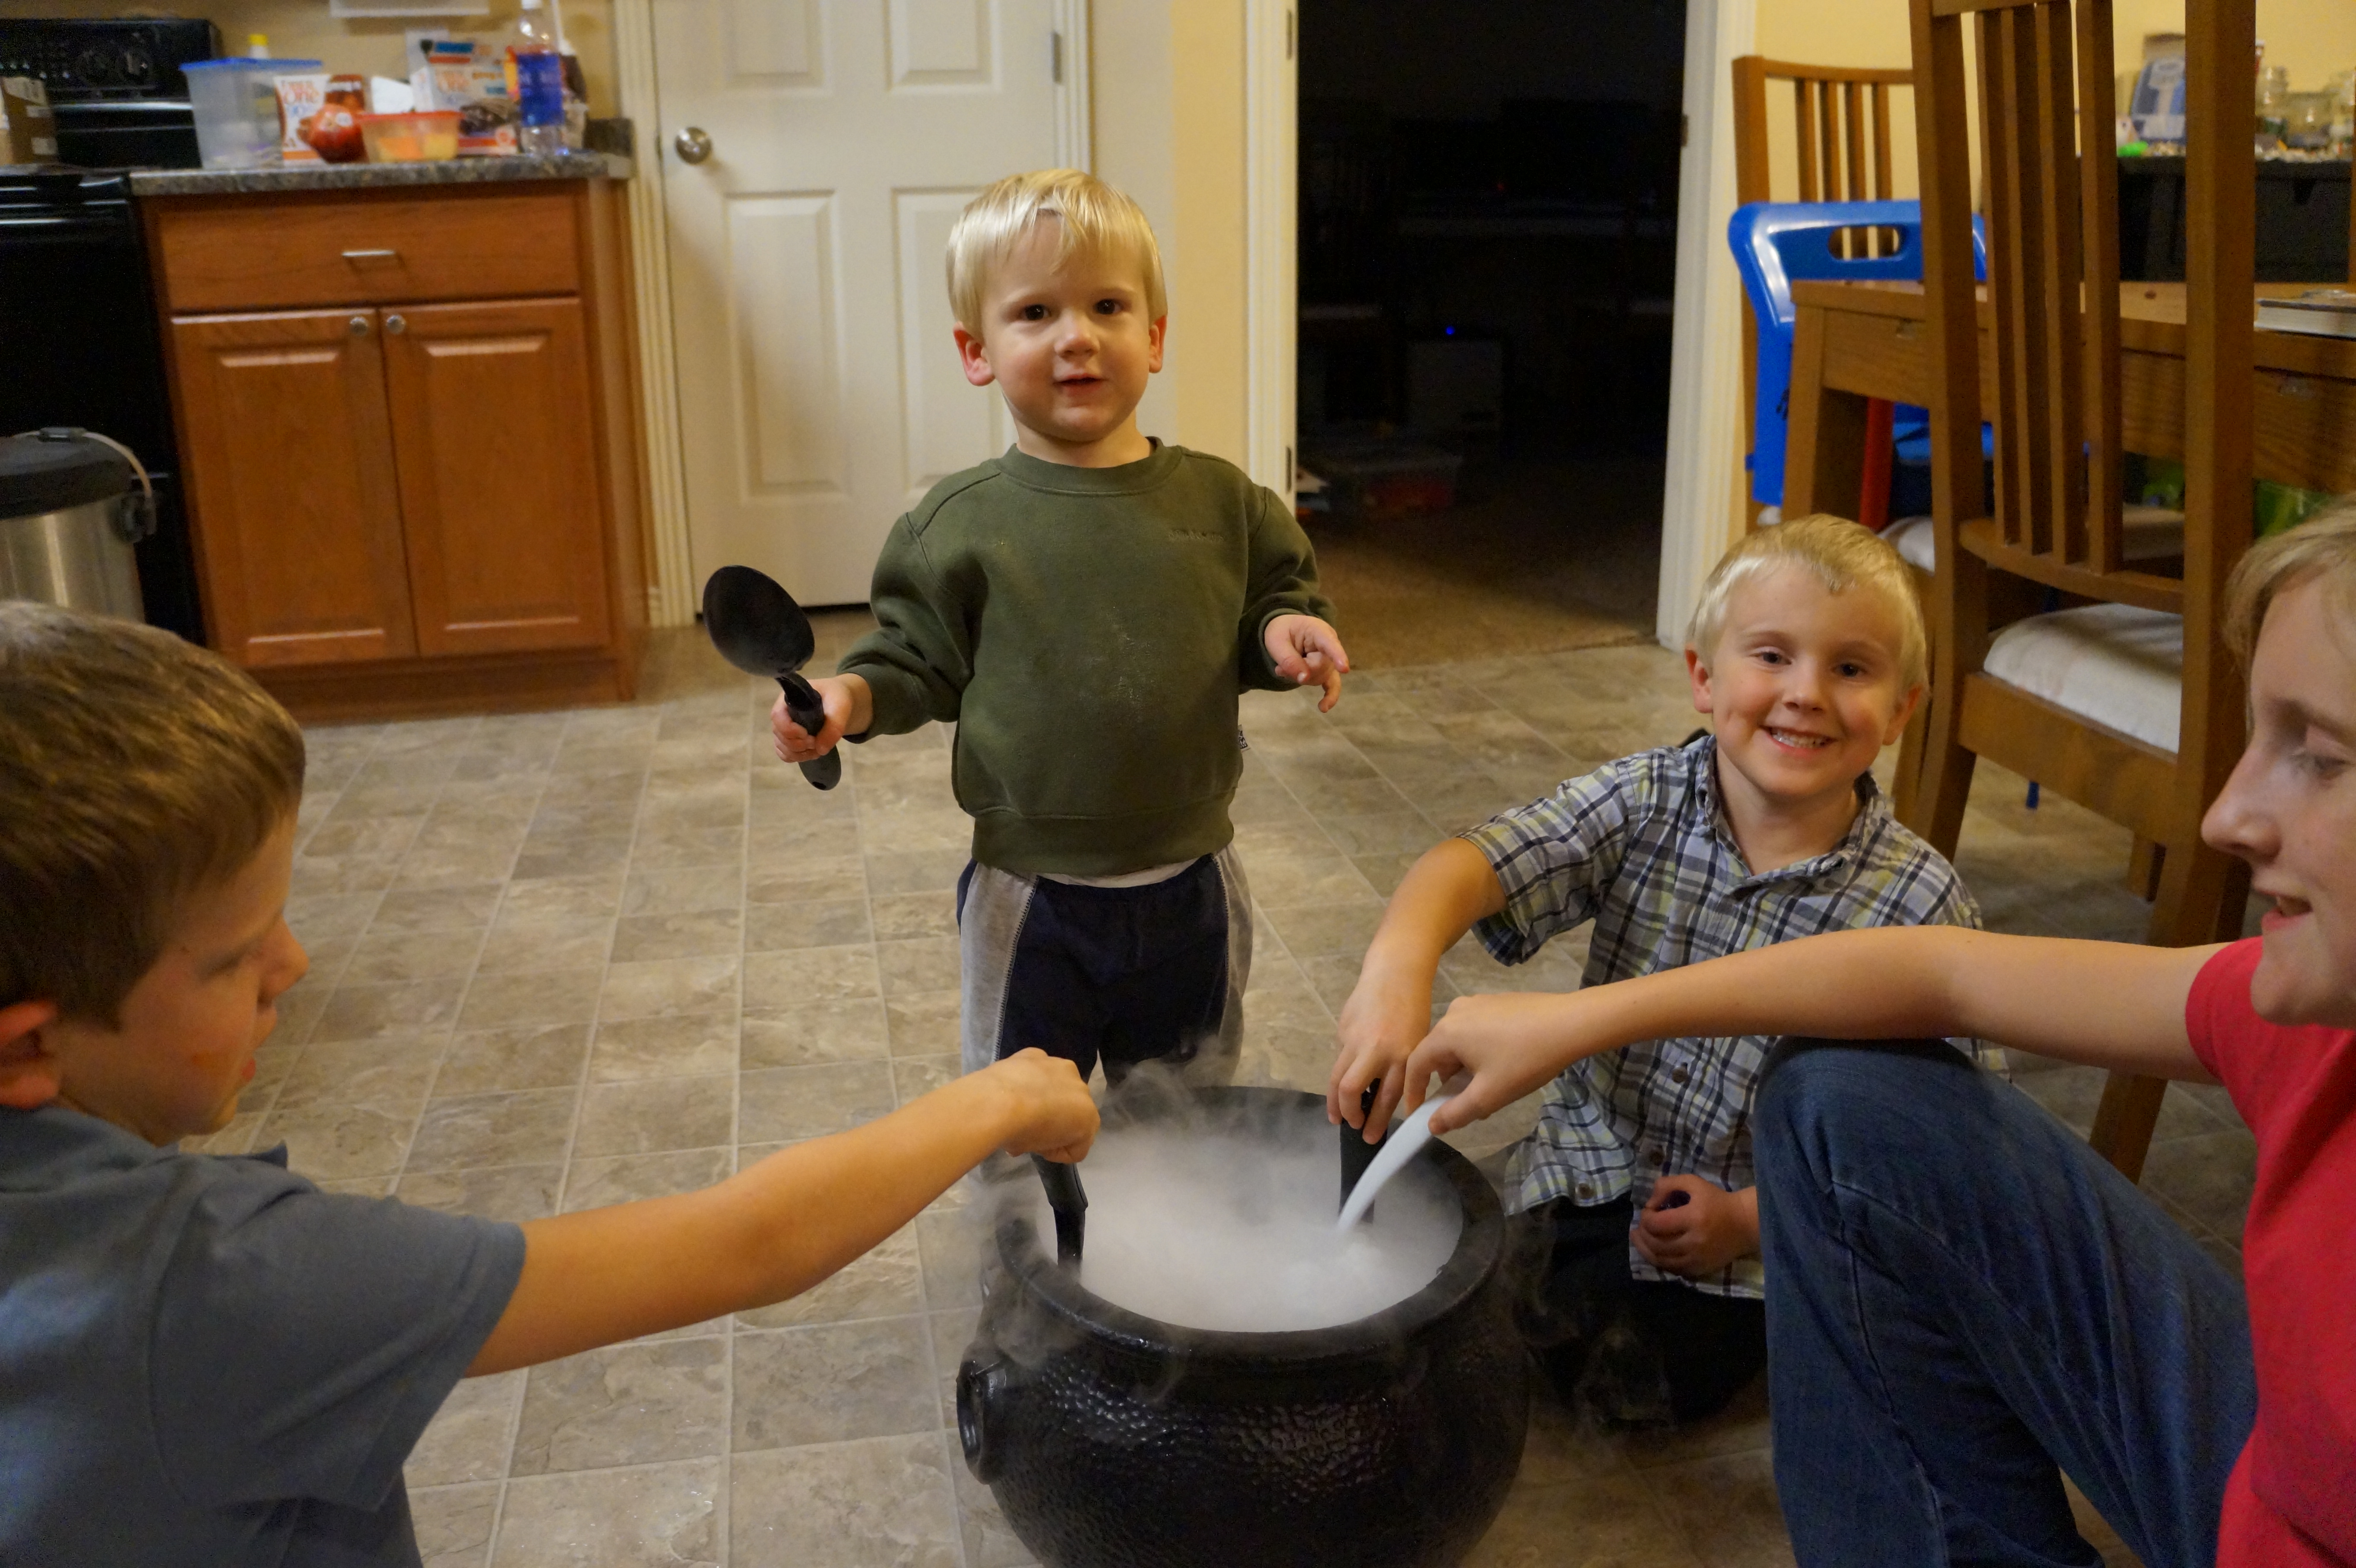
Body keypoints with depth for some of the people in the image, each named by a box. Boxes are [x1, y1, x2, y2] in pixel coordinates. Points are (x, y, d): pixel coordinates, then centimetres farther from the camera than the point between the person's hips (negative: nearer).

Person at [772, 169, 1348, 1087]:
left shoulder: (1220, 502, -4)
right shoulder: (961, 525, -9)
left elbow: (1271, 597, 8)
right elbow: (920, 661, -3)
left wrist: (1281, 633, -14)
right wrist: (851, 695, -22)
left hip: (1191, 886, 2)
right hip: (1030, 897, -1)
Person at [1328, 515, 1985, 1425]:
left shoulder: (1917, 905, -16)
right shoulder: (1643, 805, -12)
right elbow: (1471, 865, -26)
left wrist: (1752, 1218, -19)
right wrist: (1399, 967, -48)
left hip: (1759, 1222, -2)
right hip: (1590, 1169, 2)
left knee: (1627, 1375, -17)